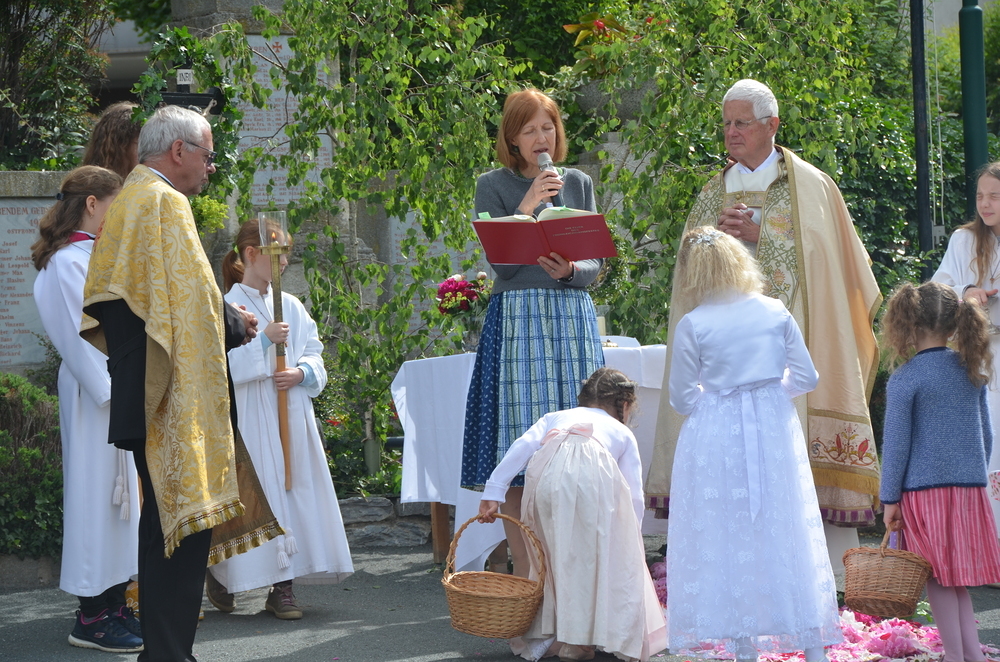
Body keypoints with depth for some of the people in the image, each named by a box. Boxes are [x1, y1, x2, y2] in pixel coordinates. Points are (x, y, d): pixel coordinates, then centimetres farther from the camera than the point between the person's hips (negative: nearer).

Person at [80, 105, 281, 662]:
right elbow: (196, 297, -20)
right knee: (183, 523, -8)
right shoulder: (166, 203, -12)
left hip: (140, 391, 10)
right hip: (179, 394, -10)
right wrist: (237, 324, 0)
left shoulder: (126, 202, 17)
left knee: (164, 521, 16)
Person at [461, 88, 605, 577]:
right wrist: (527, 206, -14)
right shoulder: (493, 187, 4)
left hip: (573, 318, 3)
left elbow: (598, 263, 8)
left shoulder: (578, 184, 13)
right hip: (517, 320, -3)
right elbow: (500, 260, -6)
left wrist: (571, 270, -13)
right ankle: (524, 571, 0)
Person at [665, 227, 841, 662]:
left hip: (715, 438, -3)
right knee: (788, 536, 9)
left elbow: (682, 399, -4)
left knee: (728, 540, 5)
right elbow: (806, 377, 3)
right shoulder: (776, 313, -1)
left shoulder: (692, 325, -9)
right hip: (775, 431, 3)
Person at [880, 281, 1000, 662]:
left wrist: (889, 499, -2)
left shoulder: (904, 380, -9)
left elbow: (896, 444, -8)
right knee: (956, 577, 11)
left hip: (925, 489, -5)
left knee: (939, 579, 2)